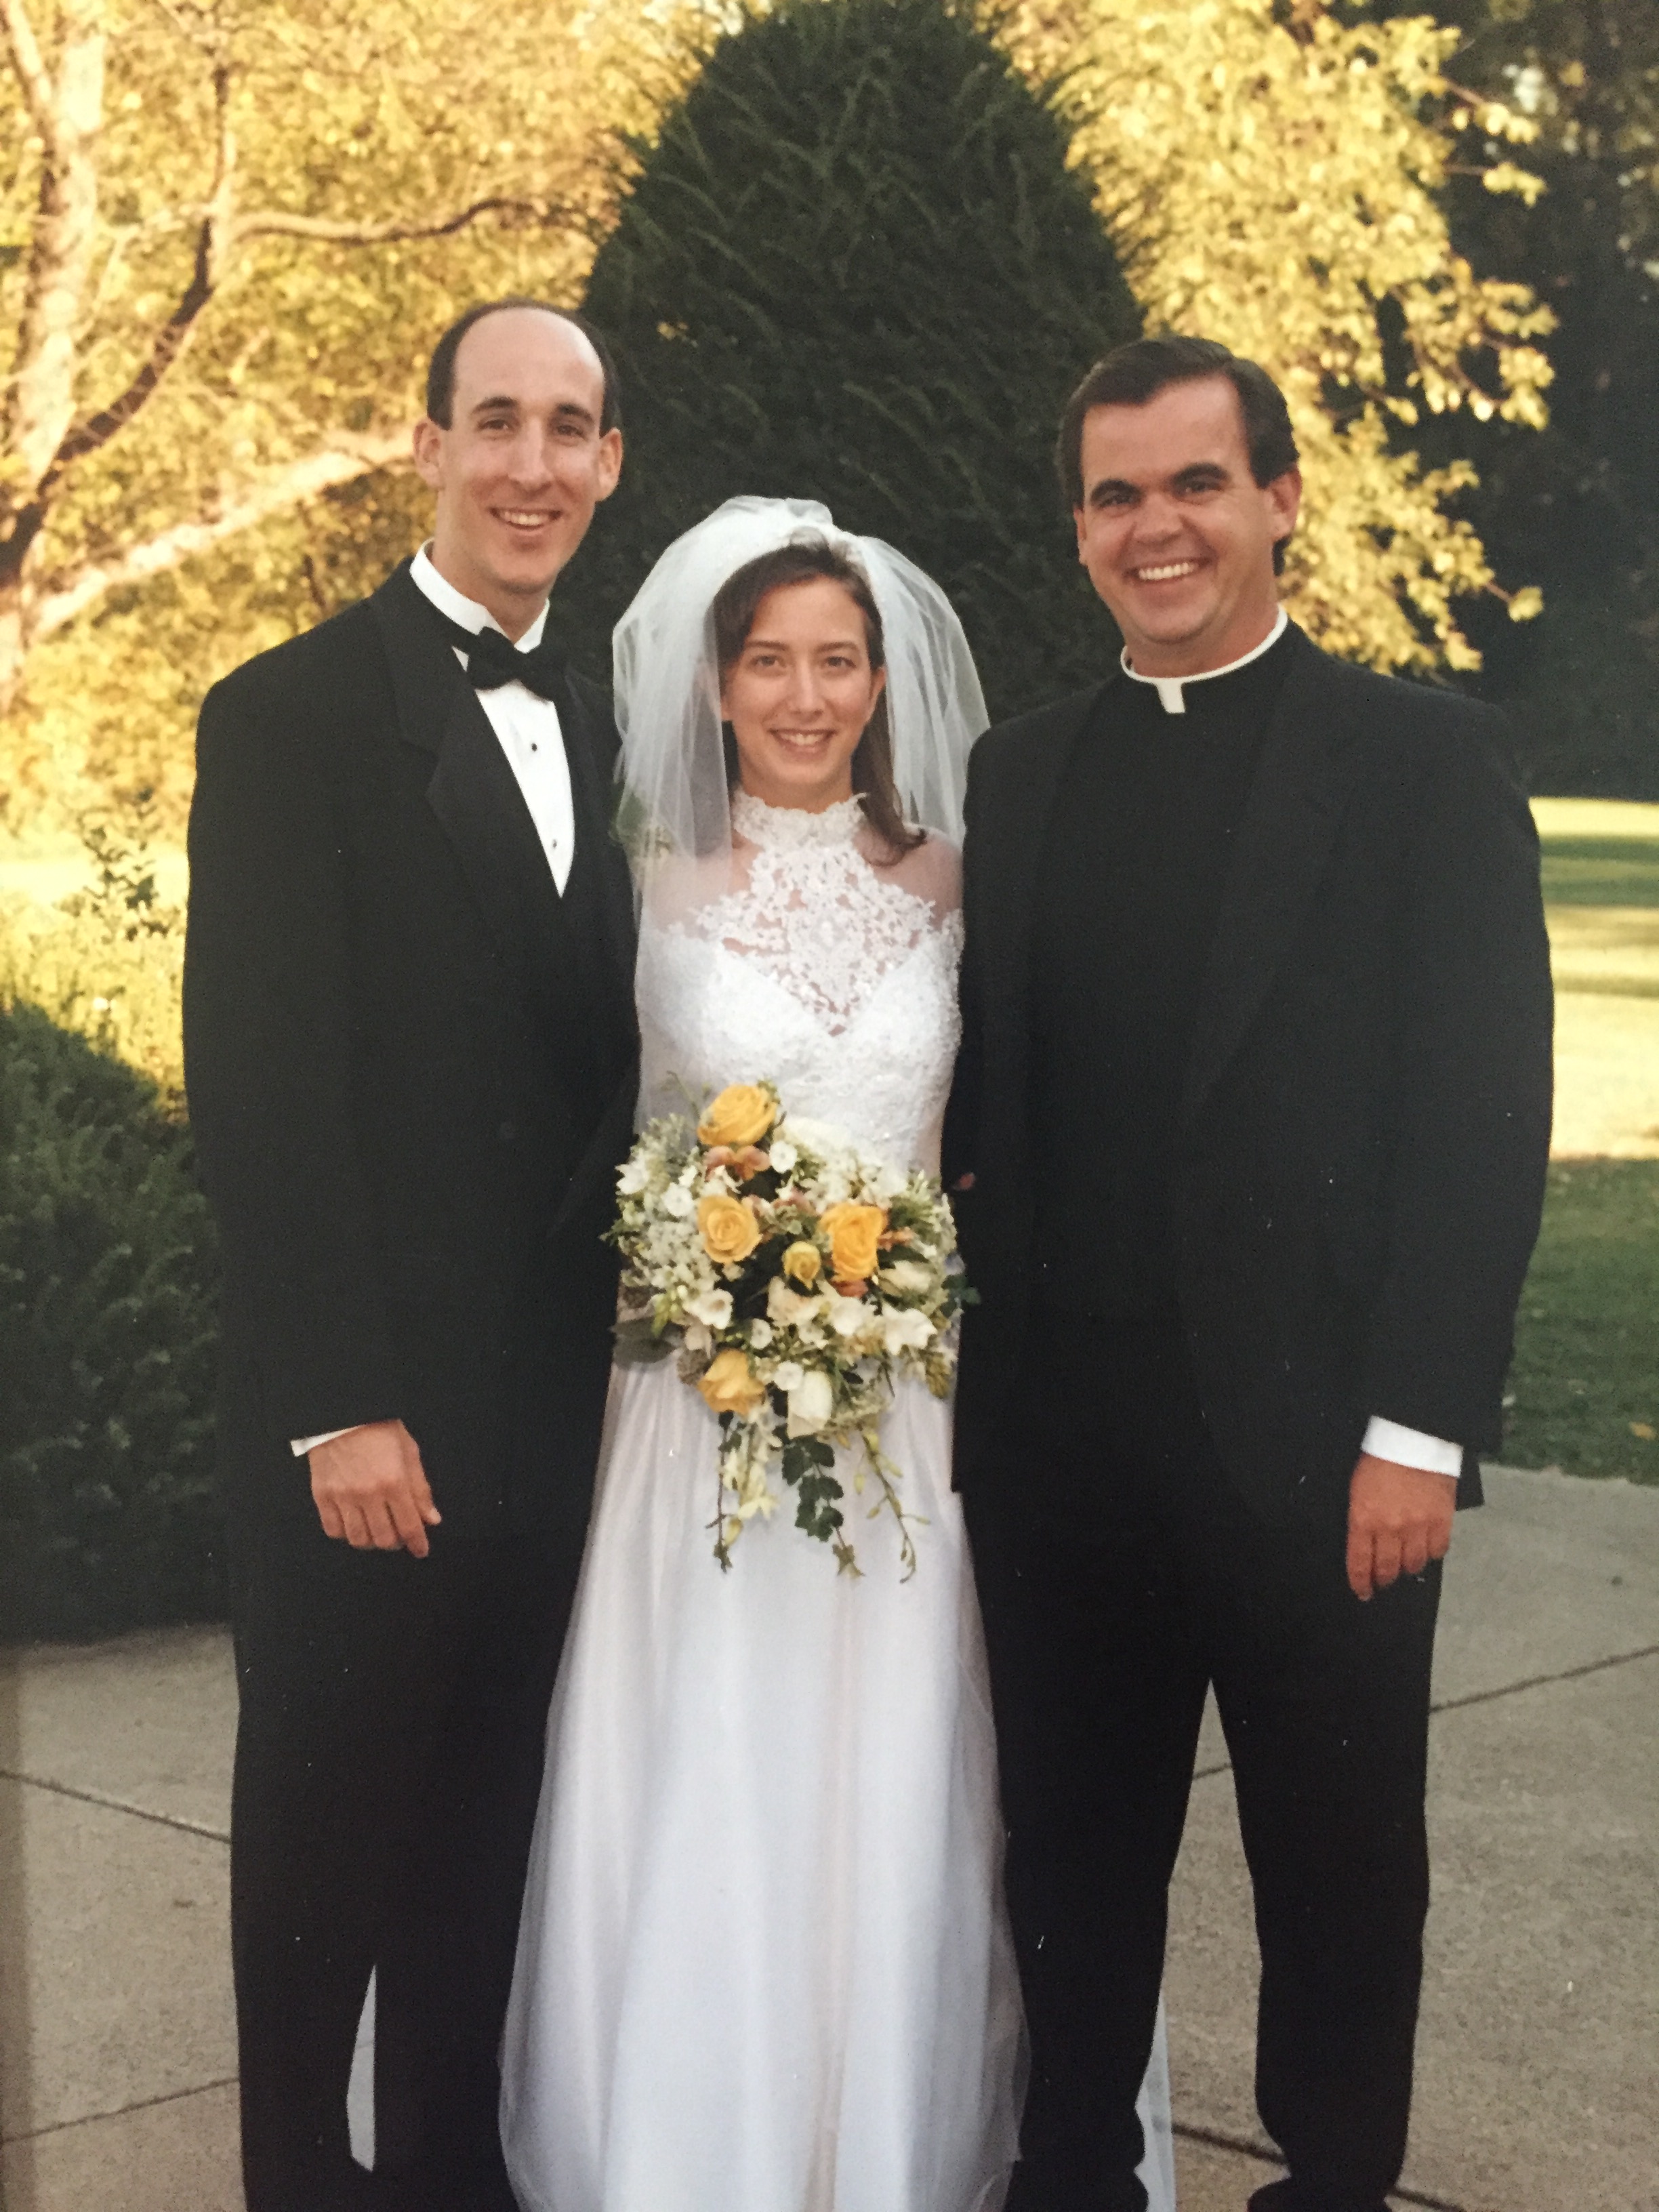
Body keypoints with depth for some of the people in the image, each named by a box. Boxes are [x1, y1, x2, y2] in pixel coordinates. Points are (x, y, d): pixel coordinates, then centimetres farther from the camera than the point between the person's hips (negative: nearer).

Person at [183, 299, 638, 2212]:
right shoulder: (295, 713, -8)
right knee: (327, 1835, 7)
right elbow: (259, 1091, -14)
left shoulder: (595, 738, 13)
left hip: (555, 1402, 6)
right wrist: (339, 1409, -18)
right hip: (366, 1420, -6)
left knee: (488, 1837, 15)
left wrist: (632, 1338, 6)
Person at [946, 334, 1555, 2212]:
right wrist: (958, 1386, 2)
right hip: (1057, 1440, 4)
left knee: (1339, 1874, 11)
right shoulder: (1016, 778, 10)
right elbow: (977, 1104, 10)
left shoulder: (1420, 757, -2)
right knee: (1071, 1858, 14)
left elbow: (1485, 1115, -8)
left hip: (1315, 1441, -3)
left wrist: (1418, 1428, -13)